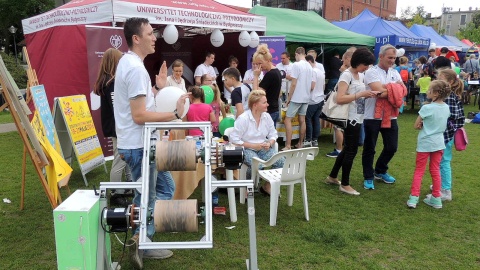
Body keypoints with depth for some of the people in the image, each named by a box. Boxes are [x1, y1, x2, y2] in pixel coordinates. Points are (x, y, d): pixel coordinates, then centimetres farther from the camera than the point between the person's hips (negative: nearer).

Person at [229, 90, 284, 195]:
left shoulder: (267, 116, 4)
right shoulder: (243, 118, -13)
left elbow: (273, 134, 12)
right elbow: (233, 139, -15)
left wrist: (269, 143, -11)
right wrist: (253, 145, -17)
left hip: (263, 148, 6)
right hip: (247, 149, -6)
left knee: (281, 161, -18)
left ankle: (267, 186, 5)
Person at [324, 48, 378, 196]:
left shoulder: (361, 75, 12)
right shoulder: (347, 75, -15)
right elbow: (340, 99, -25)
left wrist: (369, 94, -1)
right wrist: (361, 94, -27)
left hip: (357, 118, 9)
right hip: (351, 118, -9)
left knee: (348, 149, 17)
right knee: (351, 150, -1)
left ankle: (332, 177, 30)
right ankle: (345, 184, 13)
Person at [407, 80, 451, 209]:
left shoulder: (427, 108, -18)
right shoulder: (446, 108, 1)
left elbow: (416, 126, -11)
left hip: (425, 143, -5)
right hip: (439, 143, 5)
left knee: (419, 171, 4)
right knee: (435, 170, 14)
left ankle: (414, 198, 2)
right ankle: (436, 198, 21)